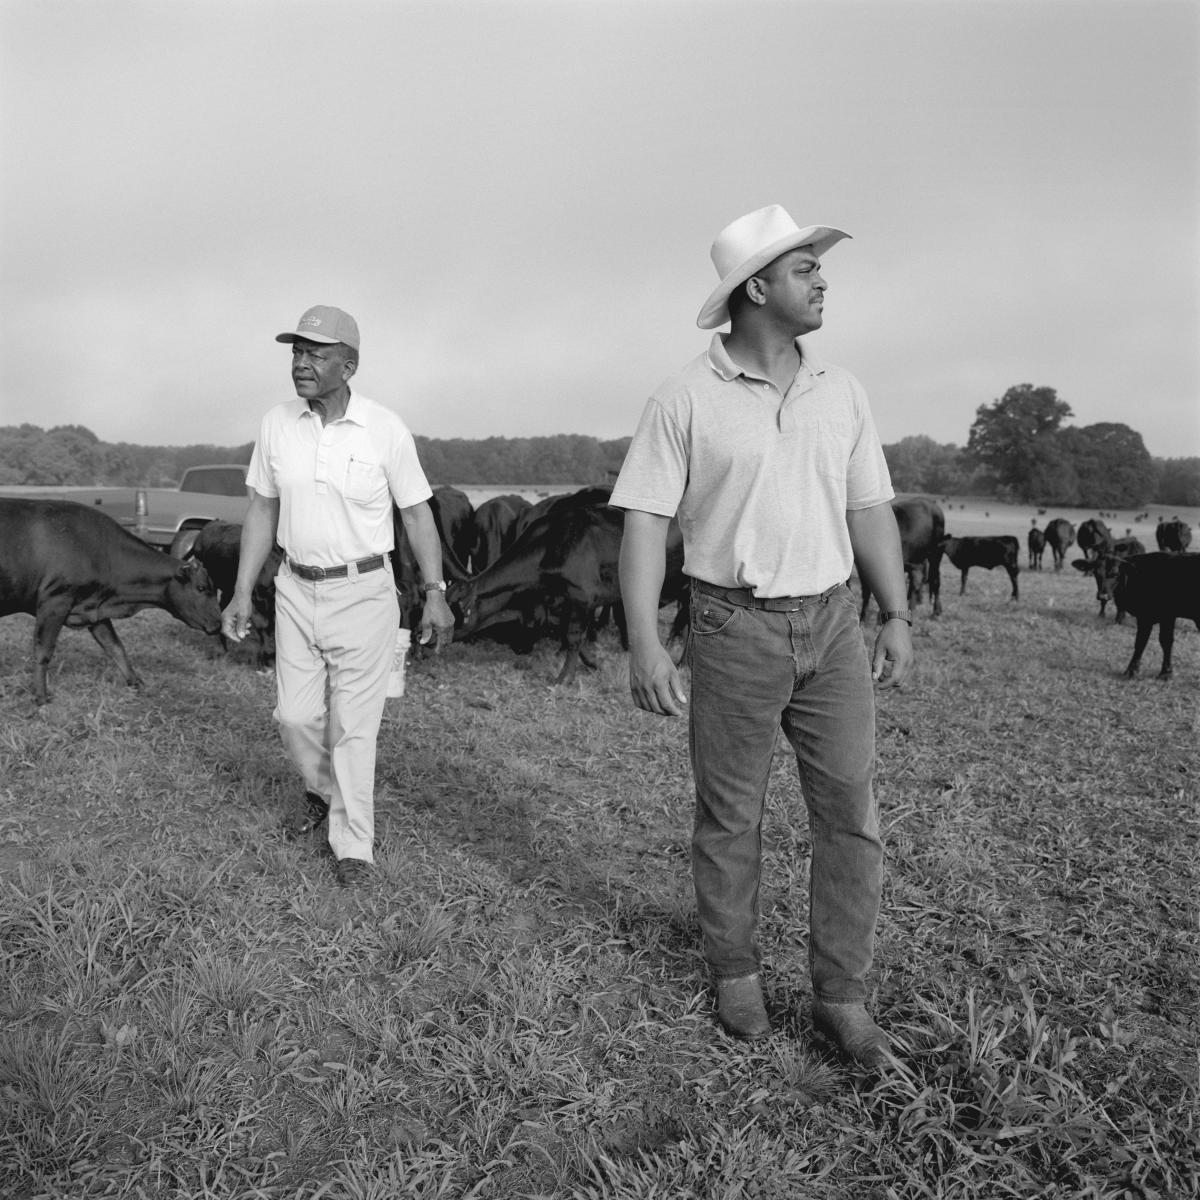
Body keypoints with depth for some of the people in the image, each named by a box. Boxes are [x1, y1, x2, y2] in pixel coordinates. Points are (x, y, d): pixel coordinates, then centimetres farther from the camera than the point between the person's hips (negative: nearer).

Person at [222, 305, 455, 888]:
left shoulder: (386, 430, -11)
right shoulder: (276, 424, -1)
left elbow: (417, 513, -4)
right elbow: (262, 511, 7)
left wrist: (435, 592, -9)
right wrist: (242, 592, 5)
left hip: (363, 593, -4)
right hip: (296, 591, 4)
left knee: (353, 725, 2)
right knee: (294, 715, 11)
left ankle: (353, 845, 17)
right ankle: (324, 791, 42)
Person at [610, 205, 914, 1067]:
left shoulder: (841, 392, 7)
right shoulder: (687, 399, -6)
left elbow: (870, 509, 11)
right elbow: (646, 521, -9)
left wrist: (897, 616, 5)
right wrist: (644, 643, -16)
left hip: (832, 624, 4)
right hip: (735, 629, -4)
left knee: (851, 811, 3)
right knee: (730, 816, 9)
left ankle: (842, 998, 17)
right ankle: (736, 972, 30)